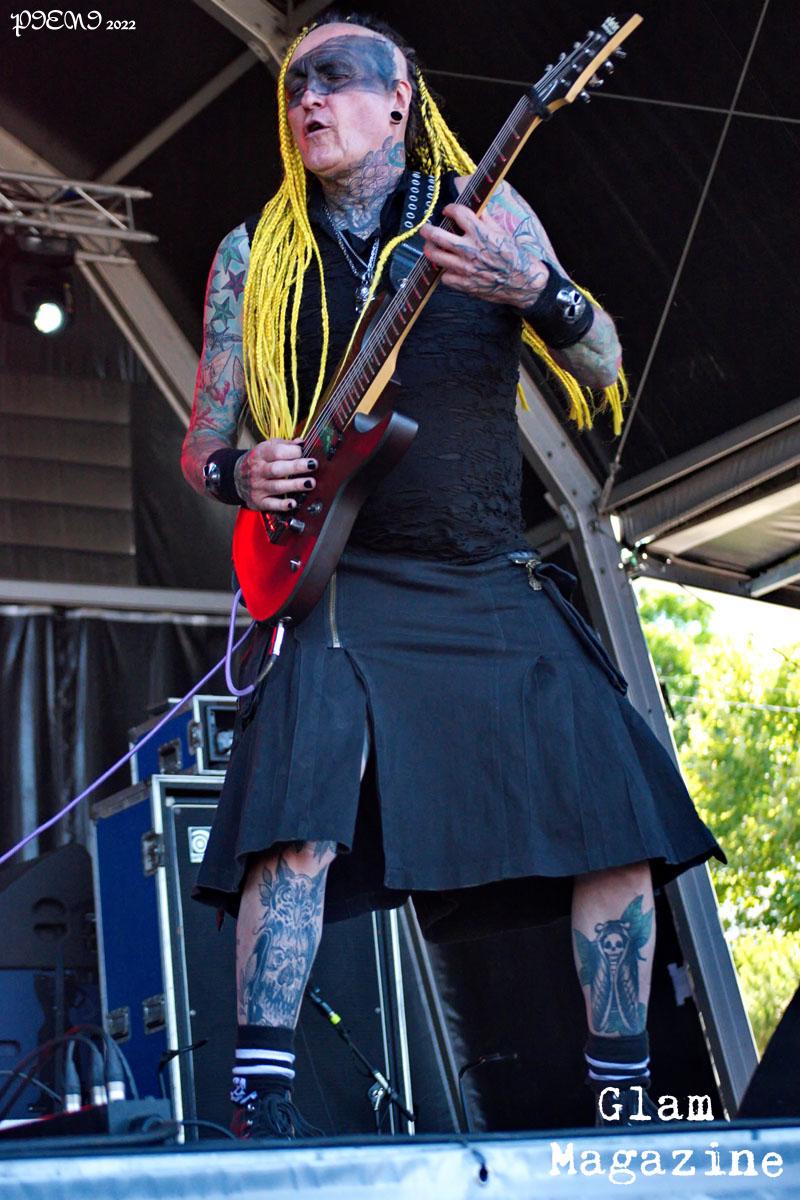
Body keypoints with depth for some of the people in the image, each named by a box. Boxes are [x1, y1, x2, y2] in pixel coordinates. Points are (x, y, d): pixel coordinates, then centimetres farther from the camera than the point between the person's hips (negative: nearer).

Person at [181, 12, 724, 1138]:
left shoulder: (487, 210, 10)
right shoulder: (253, 256, 11)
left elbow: (604, 373, 3)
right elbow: (202, 446, 15)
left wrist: (536, 293, -18)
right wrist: (238, 472, -10)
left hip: (496, 586, 2)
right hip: (337, 586, -1)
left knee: (619, 810, -9)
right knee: (303, 813, -26)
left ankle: (624, 1099, 4)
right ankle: (261, 1106, -23)